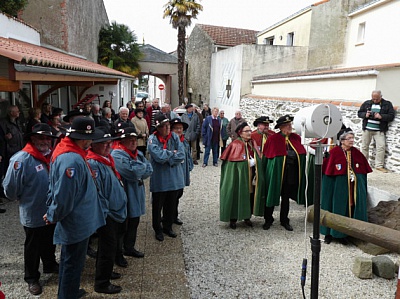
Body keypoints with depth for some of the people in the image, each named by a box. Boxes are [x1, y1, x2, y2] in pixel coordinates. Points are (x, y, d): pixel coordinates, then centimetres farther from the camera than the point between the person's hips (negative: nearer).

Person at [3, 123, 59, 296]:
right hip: (33, 215, -6)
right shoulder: (22, 159, -23)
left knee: (50, 241, 25)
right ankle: (31, 278, 34)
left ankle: (50, 265, 48)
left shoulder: (52, 156, -3)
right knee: (33, 247, 14)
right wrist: (22, 200, -2)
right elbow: (10, 188, -20)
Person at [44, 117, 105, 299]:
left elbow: (55, 186, 11)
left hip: (73, 222, 10)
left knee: (69, 261, 27)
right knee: (73, 264, 9)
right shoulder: (73, 161, -31)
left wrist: (51, 212, 12)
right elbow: (63, 197, -30)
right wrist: (53, 216, -12)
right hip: (77, 223, -10)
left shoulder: (63, 151, 2)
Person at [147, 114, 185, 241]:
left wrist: (167, 158, -15)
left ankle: (168, 227, 36)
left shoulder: (174, 137, -1)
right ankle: (158, 230, 30)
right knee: (157, 205, 10)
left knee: (171, 205, 16)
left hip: (174, 177, 4)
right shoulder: (152, 139, -12)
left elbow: (182, 155, -9)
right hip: (159, 179, -4)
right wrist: (172, 153, -12)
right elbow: (159, 156, -25)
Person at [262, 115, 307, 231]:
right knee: (272, 195, 8)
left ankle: (284, 220, 31)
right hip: (276, 171, -4)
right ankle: (268, 220, 24)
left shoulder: (296, 138, 4)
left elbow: (302, 153, 9)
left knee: (286, 197, 16)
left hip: (291, 173, 4)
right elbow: (266, 154, -6)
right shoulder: (273, 139, -9)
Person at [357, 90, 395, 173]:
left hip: (379, 130, -2)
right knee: (364, 146, 8)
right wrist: (365, 115, -10)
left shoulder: (387, 104, 2)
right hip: (367, 129, 2)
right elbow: (359, 113, 11)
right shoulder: (366, 103, 8)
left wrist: (381, 116, -19)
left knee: (381, 147, -9)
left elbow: (391, 116, -3)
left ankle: (379, 165, 0)